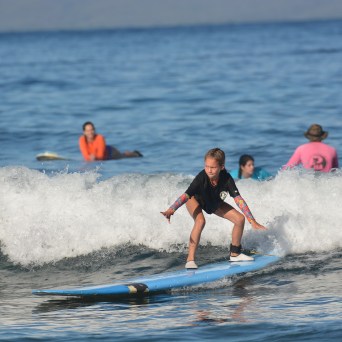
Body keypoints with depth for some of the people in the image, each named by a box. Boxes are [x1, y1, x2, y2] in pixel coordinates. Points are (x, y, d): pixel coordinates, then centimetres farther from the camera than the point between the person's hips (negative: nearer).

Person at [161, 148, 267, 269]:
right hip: (195, 200, -4)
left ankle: (234, 254, 17)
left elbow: (238, 199, -31)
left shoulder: (226, 179, -32)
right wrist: (171, 210, -63)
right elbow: (186, 195, -47)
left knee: (240, 219, -4)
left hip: (214, 203, 4)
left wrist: (252, 221, -34)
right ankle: (190, 260, -30)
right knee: (200, 221, -34)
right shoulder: (202, 178, -40)